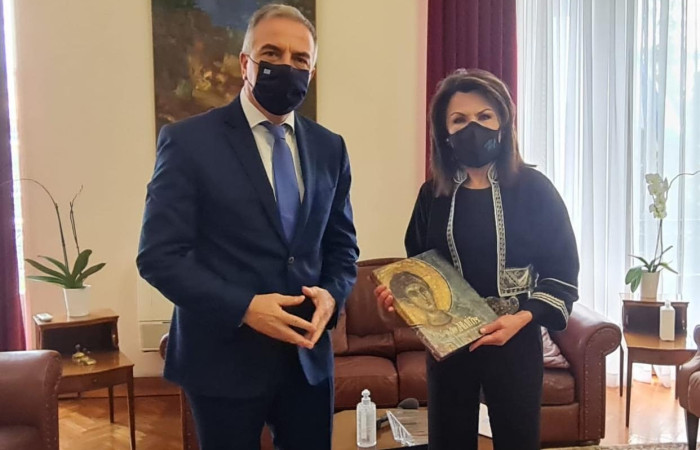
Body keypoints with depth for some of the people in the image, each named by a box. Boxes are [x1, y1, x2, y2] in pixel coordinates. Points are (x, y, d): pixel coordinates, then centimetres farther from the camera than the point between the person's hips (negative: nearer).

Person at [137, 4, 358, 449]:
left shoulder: (329, 147, 7)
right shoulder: (188, 141, -8)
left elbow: (342, 245, 11)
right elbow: (159, 255, -11)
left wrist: (331, 294, -9)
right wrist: (243, 308, -21)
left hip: (309, 356, 5)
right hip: (224, 357, -4)